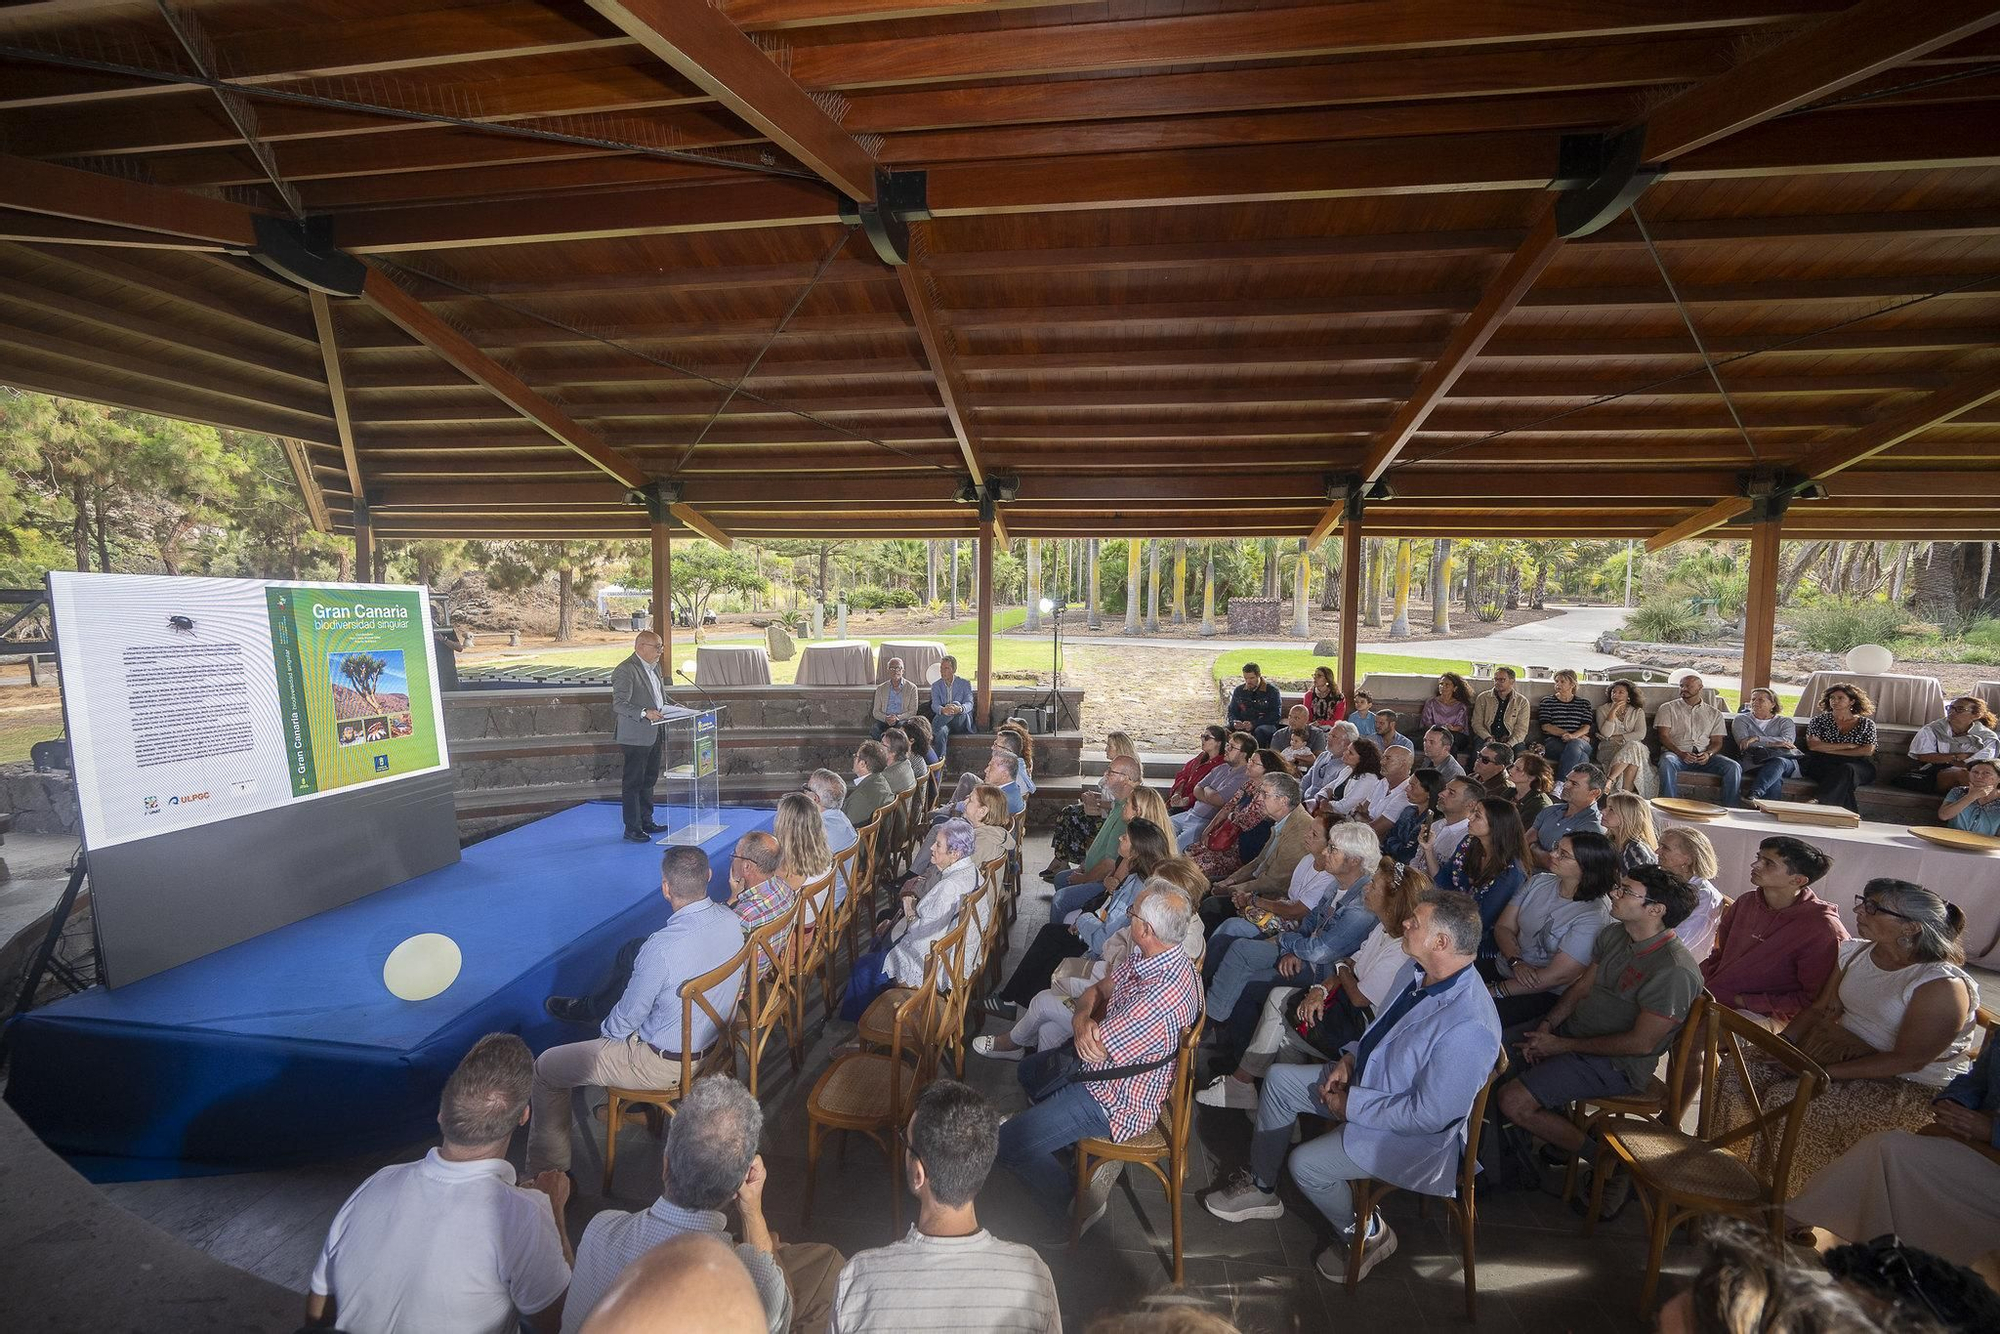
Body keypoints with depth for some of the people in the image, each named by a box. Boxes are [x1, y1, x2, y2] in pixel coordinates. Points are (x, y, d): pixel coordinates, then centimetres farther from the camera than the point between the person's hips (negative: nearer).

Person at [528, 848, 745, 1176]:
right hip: (713, 1041, 7)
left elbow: (627, 1018, -18)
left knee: (545, 1069, 9)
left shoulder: (661, 947, -34)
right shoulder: (732, 921, -13)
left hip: (665, 1064, -7)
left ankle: (546, 1173, 24)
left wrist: (606, 1030, 7)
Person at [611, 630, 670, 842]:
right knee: (633, 783, 0)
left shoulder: (655, 667, 14)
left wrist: (666, 711, 12)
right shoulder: (625, 671, -15)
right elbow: (619, 704, -23)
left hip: (655, 735, 9)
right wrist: (645, 713, -33)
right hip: (636, 736, -9)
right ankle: (632, 829, 7)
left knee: (649, 781, 18)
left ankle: (646, 821, 30)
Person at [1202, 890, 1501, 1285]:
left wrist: (1350, 1105, -20)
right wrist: (1350, 1058, -3)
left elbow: (1430, 1114, -29)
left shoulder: (1468, 1029, -36)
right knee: (1279, 1078, 6)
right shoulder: (1420, 971, -9)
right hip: (1370, 1078, 9)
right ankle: (1261, 1186, 24)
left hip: (1413, 1134, -9)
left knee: (1305, 1164, -16)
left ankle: (1366, 1234, 15)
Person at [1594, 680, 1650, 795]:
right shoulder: (1603, 709, 10)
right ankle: (1626, 793, -35)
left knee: (1634, 746, -36)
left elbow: (1641, 734, -1)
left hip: (1633, 746, 2)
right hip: (1609, 748, -1)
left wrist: (1618, 738, -8)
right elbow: (1606, 733, -5)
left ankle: (1609, 780, -37)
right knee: (1631, 750, -34)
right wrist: (1613, 711, -9)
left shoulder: (1638, 712, 14)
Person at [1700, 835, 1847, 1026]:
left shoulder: (1824, 929, -13)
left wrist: (1746, 1002, -15)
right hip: (1711, 996, 7)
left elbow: (1815, 1000, -11)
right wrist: (1699, 978, 9)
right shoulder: (1745, 903, 8)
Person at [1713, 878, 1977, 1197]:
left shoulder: (1943, 985, -19)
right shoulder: (1855, 952, 4)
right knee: (1737, 1076, -12)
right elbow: (1819, 1008, 11)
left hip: (1912, 1090, -7)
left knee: (1788, 1099, -29)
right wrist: (1782, 1042, -5)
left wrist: (1827, 1073, -25)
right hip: (1843, 1055, 7)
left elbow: (1909, 1060, -21)